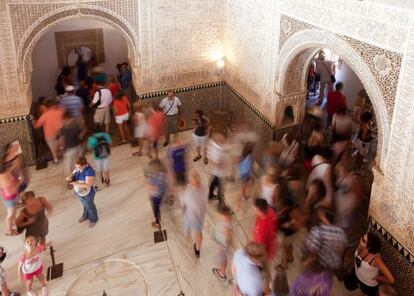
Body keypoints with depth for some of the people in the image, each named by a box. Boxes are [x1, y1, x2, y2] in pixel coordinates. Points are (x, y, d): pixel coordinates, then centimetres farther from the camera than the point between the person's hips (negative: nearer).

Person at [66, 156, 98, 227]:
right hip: (79, 192, 7)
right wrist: (70, 177, -18)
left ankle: (93, 219, 46)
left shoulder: (89, 172, -36)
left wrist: (77, 184, -39)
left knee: (90, 206, 20)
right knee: (85, 205, 32)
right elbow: (73, 173, 4)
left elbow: (88, 185, -35)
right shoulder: (78, 168, -13)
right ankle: (86, 215, 59)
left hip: (87, 193, -7)